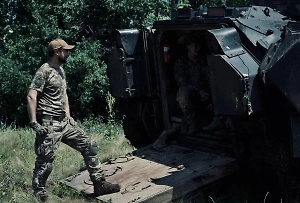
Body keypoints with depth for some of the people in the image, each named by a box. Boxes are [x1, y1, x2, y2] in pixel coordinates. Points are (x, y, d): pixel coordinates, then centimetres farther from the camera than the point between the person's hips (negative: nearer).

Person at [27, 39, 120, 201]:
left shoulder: (61, 70, 16)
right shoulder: (45, 71, -11)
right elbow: (31, 96, -18)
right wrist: (34, 122, -22)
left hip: (64, 122, 9)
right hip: (49, 125, -9)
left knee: (89, 146, 6)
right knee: (45, 162, -5)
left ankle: (99, 185, 11)